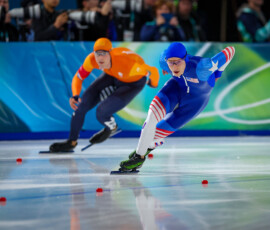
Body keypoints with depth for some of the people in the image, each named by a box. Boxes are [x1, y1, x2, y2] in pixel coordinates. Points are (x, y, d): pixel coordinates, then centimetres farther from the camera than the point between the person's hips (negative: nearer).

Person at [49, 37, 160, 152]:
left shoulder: (125, 63, -42)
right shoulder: (92, 59, -27)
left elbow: (153, 71, -33)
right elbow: (78, 77, -12)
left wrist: (153, 84, -9)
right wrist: (75, 96, -31)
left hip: (132, 84, -5)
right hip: (112, 77, 5)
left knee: (101, 112, -20)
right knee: (82, 105, -5)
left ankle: (111, 128, 17)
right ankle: (72, 142, 15)